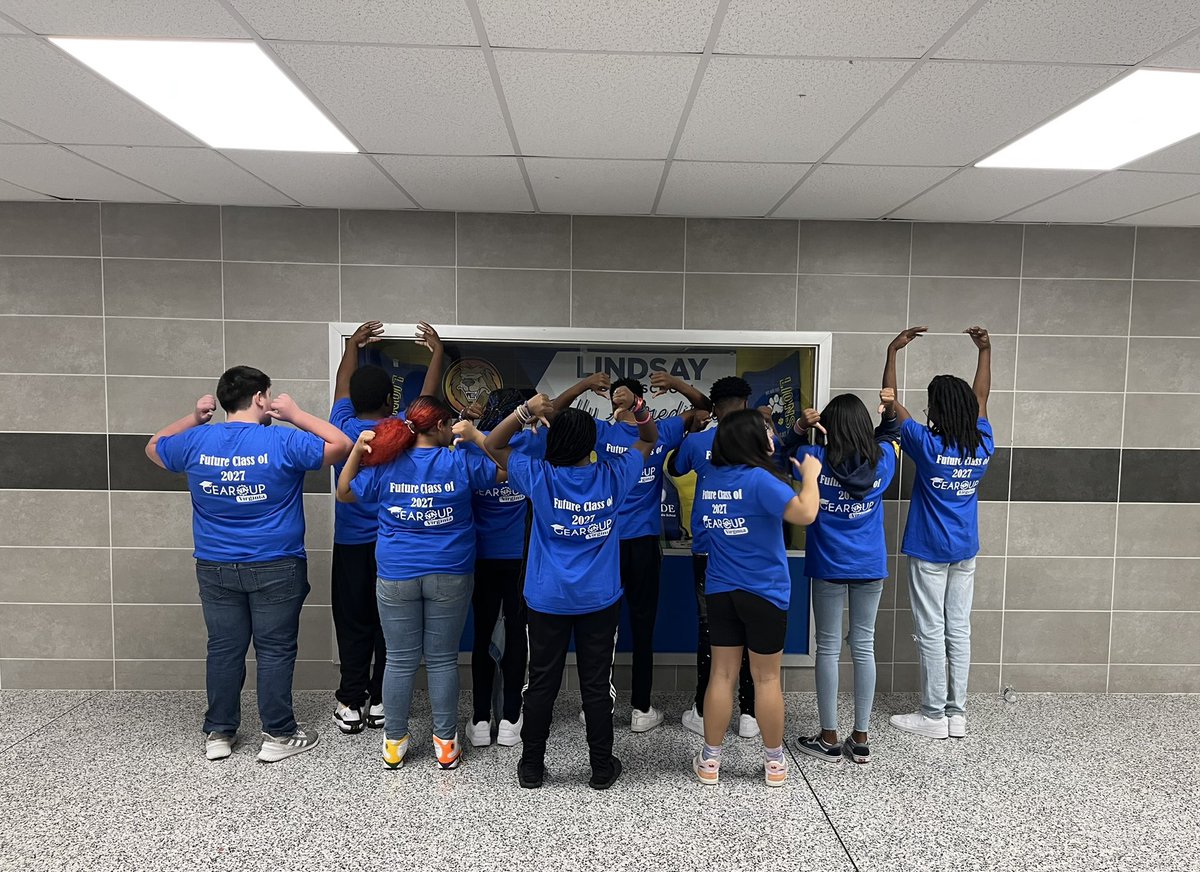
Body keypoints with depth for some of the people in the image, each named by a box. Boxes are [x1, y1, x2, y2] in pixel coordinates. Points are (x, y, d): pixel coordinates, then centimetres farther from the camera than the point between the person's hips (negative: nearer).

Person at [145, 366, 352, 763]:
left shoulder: (196, 441, -1)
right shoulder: (283, 443, -13)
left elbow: (154, 447, 20)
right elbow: (340, 445, -4)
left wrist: (194, 418, 16)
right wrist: (295, 414, -2)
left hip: (216, 569, 4)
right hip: (275, 569, -4)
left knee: (223, 649, 13)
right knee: (275, 651, 5)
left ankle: (218, 734, 23)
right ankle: (278, 736, 14)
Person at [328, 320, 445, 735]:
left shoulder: (342, 429, -8)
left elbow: (342, 386, 10)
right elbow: (428, 395, 4)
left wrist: (352, 346, 26)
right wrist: (437, 351, 18)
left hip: (350, 544, 1)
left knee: (353, 624, 9)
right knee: (390, 625, 10)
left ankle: (351, 704, 15)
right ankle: (381, 703, 18)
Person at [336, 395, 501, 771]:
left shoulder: (385, 466, -3)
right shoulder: (460, 463, -8)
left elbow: (344, 493, 11)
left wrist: (357, 450, 2)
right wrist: (476, 437, 0)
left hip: (396, 578, 1)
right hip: (450, 577, -1)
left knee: (400, 661, 11)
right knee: (443, 660, 10)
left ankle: (394, 742, 23)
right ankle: (446, 743, 20)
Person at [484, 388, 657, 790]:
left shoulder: (540, 477, -13)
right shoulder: (613, 476, -9)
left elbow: (492, 444, -1)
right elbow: (649, 440, 7)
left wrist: (525, 411, -15)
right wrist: (637, 407, -11)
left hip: (547, 600, 0)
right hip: (599, 601, 1)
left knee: (541, 684, 11)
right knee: (596, 685, 10)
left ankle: (531, 766, 23)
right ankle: (602, 768, 22)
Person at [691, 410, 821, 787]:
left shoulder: (709, 481, 3)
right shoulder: (759, 479, -19)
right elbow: (804, 514, -26)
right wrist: (810, 474, -12)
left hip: (720, 592, 5)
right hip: (764, 593, -5)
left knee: (722, 674, 11)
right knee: (767, 678, 9)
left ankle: (710, 760, 18)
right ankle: (775, 762, 23)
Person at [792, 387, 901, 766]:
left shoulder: (816, 459, -12)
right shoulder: (883, 460, -4)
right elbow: (891, 435, 19)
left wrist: (803, 426, -5)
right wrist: (889, 410, 3)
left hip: (829, 567, -2)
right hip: (871, 567, 3)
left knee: (828, 648, 7)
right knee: (864, 647, 10)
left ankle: (829, 738, 14)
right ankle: (860, 738, 18)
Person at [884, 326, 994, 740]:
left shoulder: (927, 445, -16)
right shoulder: (983, 446, -2)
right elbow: (980, 397, 15)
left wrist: (893, 351, -3)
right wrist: (985, 351, 23)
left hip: (929, 551, -5)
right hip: (965, 551, 5)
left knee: (932, 633, 2)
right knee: (959, 630, 10)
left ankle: (933, 716, 10)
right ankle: (957, 714, 17)